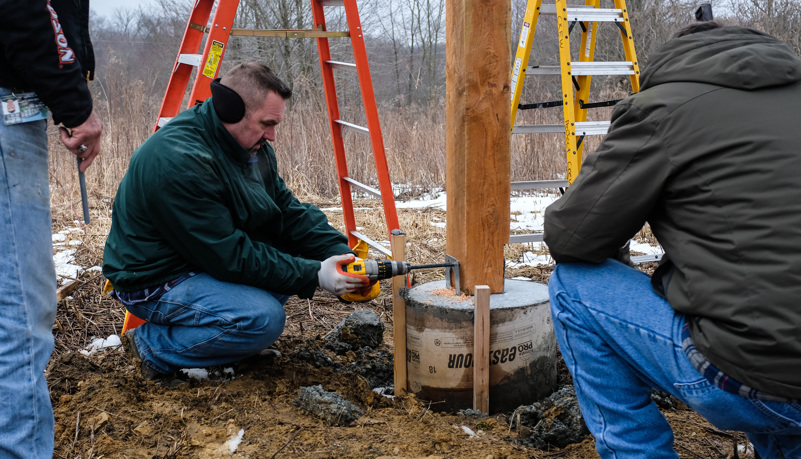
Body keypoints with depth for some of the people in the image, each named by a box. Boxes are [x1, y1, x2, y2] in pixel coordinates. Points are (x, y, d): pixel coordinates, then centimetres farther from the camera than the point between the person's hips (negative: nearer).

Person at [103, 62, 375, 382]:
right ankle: (154, 346, -6)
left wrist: (340, 253, -14)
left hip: (215, 259, 10)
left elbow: (289, 211, 1)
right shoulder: (178, 162, -29)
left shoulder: (253, 147, 0)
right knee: (263, 319, -28)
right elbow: (230, 257, -28)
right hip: (154, 282, -10)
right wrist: (313, 276, -27)